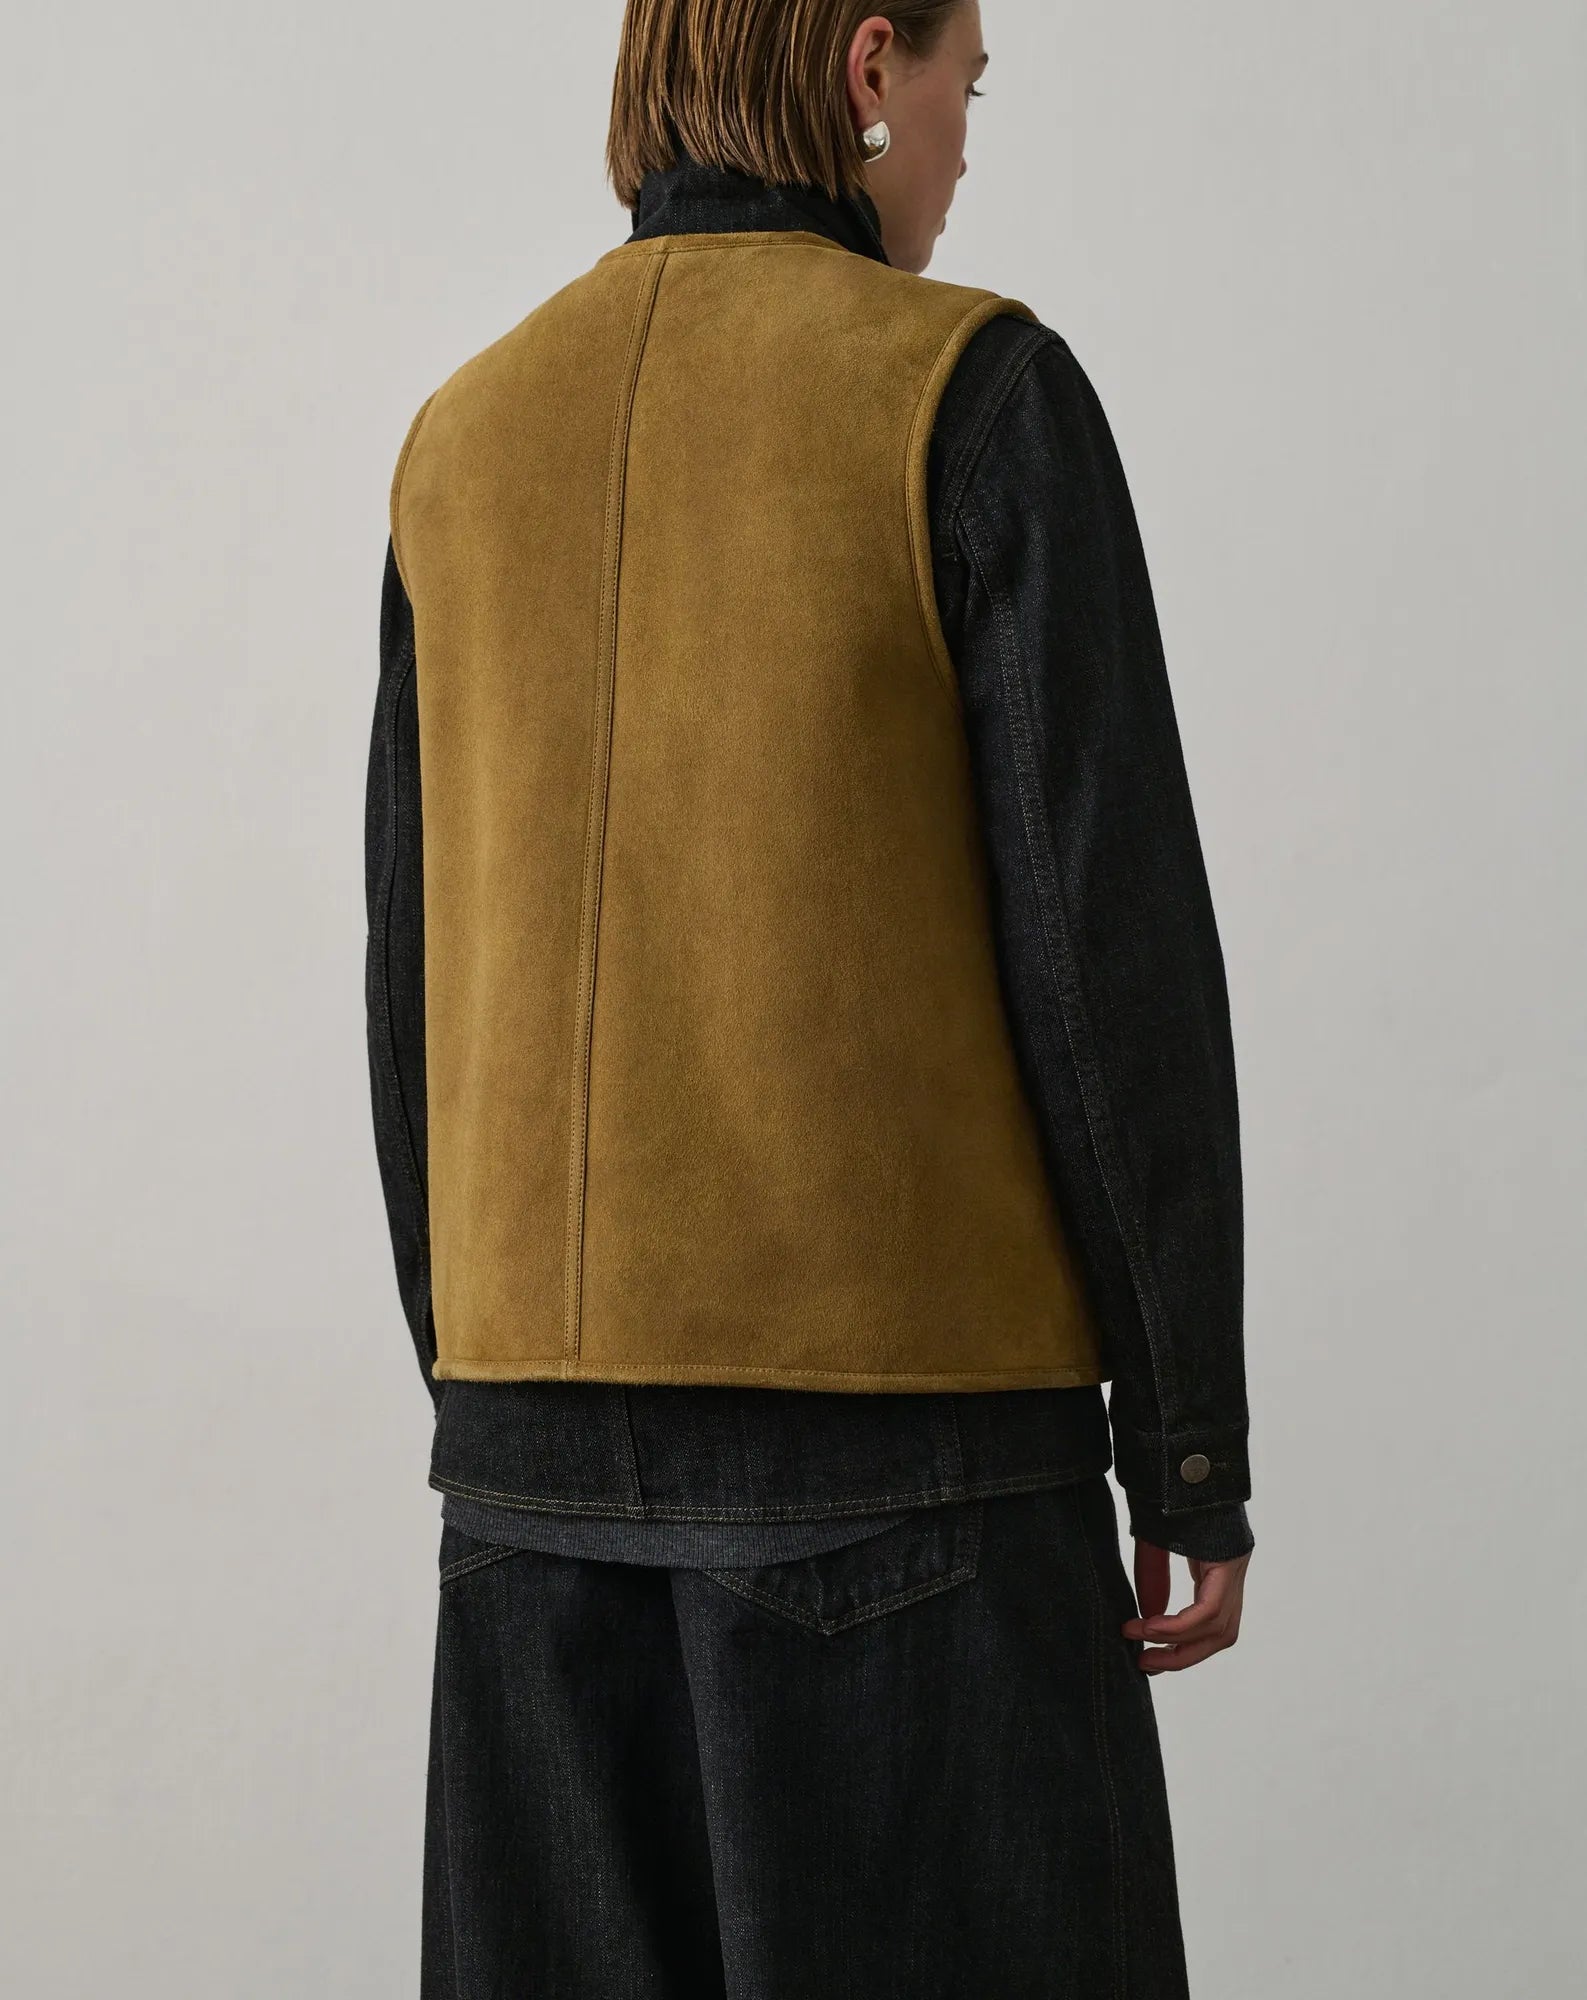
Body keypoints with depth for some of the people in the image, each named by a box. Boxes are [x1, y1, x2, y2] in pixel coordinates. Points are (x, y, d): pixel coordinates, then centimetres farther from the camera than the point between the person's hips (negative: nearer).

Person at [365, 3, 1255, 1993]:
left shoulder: (468, 444, 10)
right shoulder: (981, 394, -8)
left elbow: (426, 997, 10)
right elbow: (1109, 932, -12)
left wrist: (494, 1417, 17)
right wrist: (1195, 1443, -5)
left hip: (558, 1417, 6)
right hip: (895, 1423, -5)